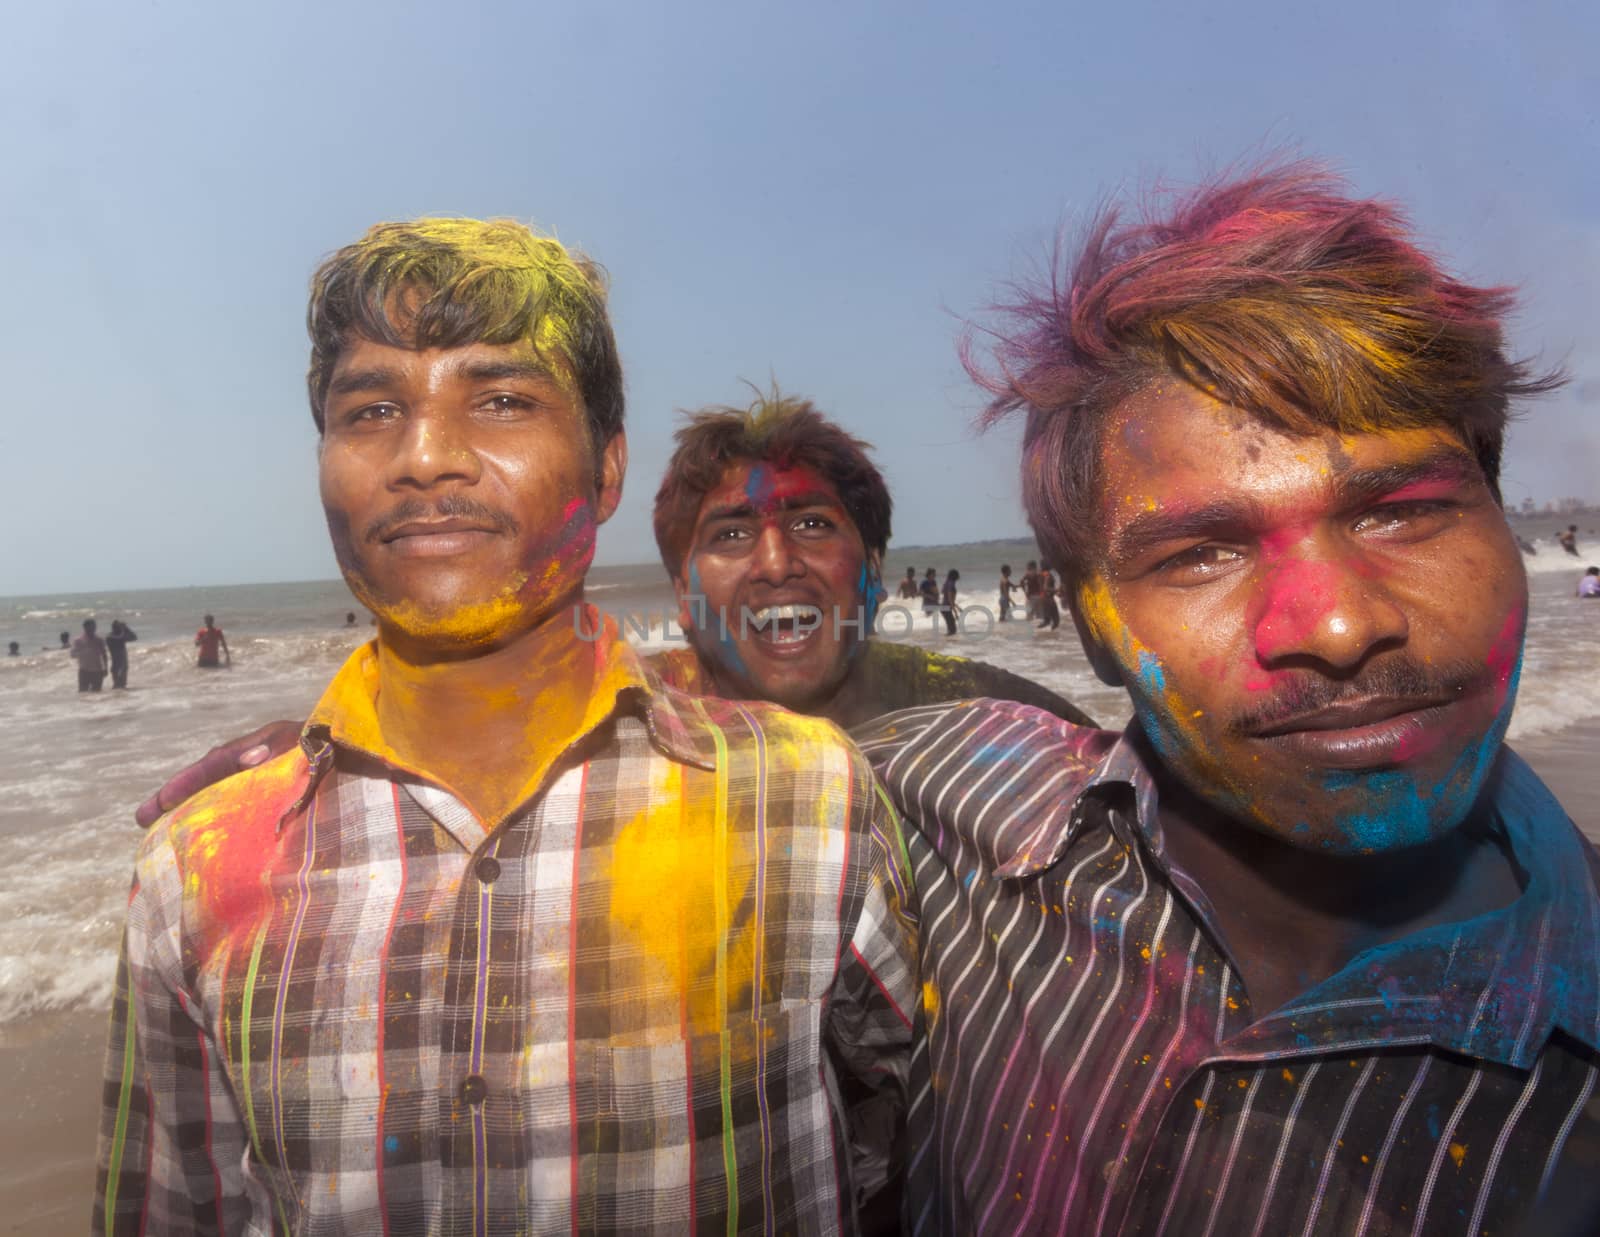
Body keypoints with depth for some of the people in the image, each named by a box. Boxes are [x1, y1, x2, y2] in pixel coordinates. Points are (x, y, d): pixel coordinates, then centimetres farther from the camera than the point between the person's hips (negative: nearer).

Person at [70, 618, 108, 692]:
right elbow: (73, 655, -6)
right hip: (84, 671, -2)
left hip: (97, 671, 2)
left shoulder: (99, 641, 7)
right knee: (83, 691, -8)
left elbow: (104, 655, 11)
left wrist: (105, 668, 6)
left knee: (96, 691, 3)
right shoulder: (78, 641, 0)